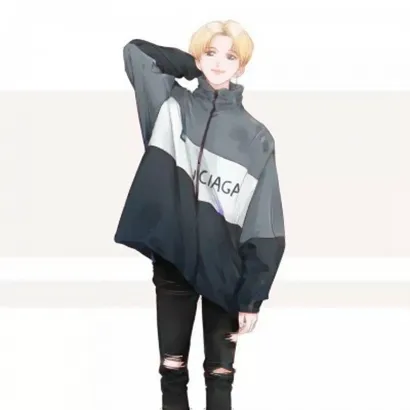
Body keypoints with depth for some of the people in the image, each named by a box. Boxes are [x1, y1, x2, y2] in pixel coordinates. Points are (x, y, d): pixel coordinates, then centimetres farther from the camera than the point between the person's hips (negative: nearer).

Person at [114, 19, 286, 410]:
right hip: (173, 261, 1)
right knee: (172, 371, 10)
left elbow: (265, 224, -5)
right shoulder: (174, 107, 3)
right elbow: (135, 50, 3)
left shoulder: (256, 137, -3)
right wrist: (193, 66, 5)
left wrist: (253, 296, -9)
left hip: (225, 271, -1)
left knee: (220, 375, 7)